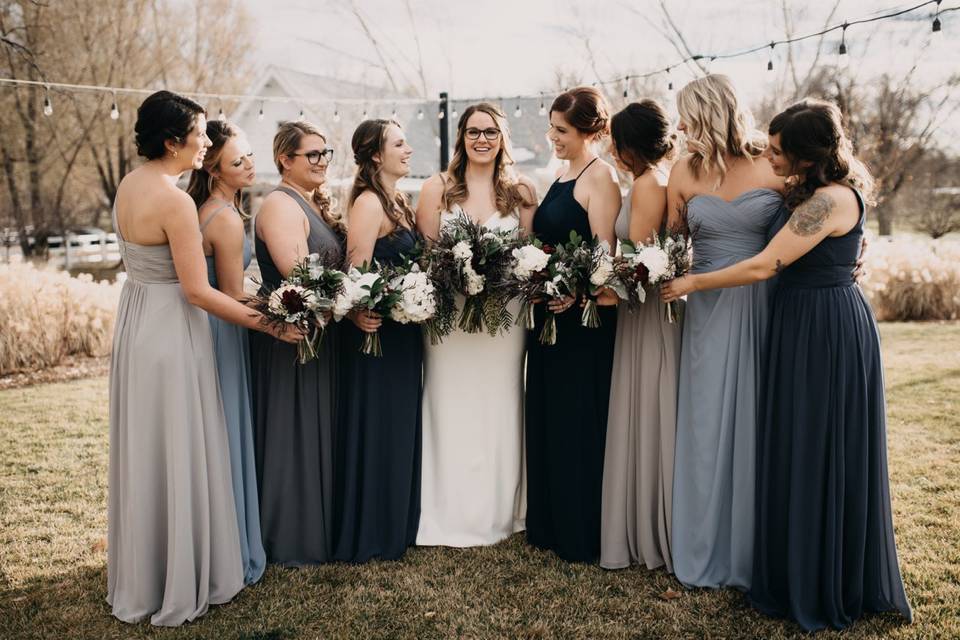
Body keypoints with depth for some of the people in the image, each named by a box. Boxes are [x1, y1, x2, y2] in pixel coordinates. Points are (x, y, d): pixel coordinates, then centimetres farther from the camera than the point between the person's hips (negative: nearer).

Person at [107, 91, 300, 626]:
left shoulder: (129, 184, 6)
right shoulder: (175, 200, -21)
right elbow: (197, 291, -22)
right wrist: (268, 324, -16)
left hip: (135, 321, 9)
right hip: (171, 330, -9)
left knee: (143, 452, 19)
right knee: (179, 455, 3)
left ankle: (140, 579, 36)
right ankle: (182, 586, 18)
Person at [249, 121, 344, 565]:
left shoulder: (315, 203, 14)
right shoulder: (280, 205, -15)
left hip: (321, 335, 10)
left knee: (321, 433, 17)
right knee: (294, 435, 1)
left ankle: (319, 525, 31)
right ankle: (293, 540, 15)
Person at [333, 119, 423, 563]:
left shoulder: (399, 201, 13)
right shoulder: (368, 203, -15)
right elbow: (356, 270, -23)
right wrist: (359, 315, -32)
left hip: (403, 331, 9)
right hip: (378, 331, -9)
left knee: (401, 426, 17)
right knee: (375, 429, 2)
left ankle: (397, 523, 32)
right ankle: (369, 535, 17)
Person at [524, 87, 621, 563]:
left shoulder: (600, 176, -11)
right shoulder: (564, 176, 15)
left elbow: (605, 252, -20)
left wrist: (574, 292, -31)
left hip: (582, 316, -9)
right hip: (551, 313, 9)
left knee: (577, 424, 0)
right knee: (546, 419, 15)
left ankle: (582, 536, 16)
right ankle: (549, 523, 29)